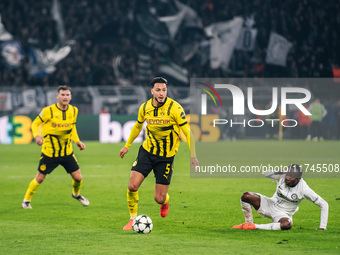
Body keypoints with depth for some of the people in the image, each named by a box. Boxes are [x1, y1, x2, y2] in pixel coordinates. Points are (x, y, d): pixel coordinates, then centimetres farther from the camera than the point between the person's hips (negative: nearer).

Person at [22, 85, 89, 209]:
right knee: (39, 179, 1)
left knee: (78, 178, 3)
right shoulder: (48, 111, -16)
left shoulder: (73, 111, -1)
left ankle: (76, 194, 37)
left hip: (67, 152, 4)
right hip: (49, 152, -4)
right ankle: (26, 200, 24)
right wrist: (37, 135, -24)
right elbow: (35, 124, -4)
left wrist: (77, 141, 4)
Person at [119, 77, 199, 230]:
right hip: (147, 151, 3)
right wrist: (127, 146, 25)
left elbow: (187, 132, -13)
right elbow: (138, 126, 17)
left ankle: (165, 201, 37)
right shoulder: (145, 107, -3)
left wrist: (193, 156, -21)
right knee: (132, 186, -13)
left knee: (159, 199, -3)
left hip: (166, 157, -3)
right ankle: (133, 219, 10)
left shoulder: (174, 108, -16)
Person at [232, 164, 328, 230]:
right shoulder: (282, 176, -14)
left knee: (287, 225, -42)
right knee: (246, 196, -19)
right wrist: (277, 172, -19)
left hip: (283, 214, -3)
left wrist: (322, 227, -19)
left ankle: (255, 226, -29)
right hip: (271, 204, 3)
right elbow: (266, 174, 3)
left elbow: (324, 205, -18)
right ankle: (248, 223, 3)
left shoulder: (304, 189, -23)